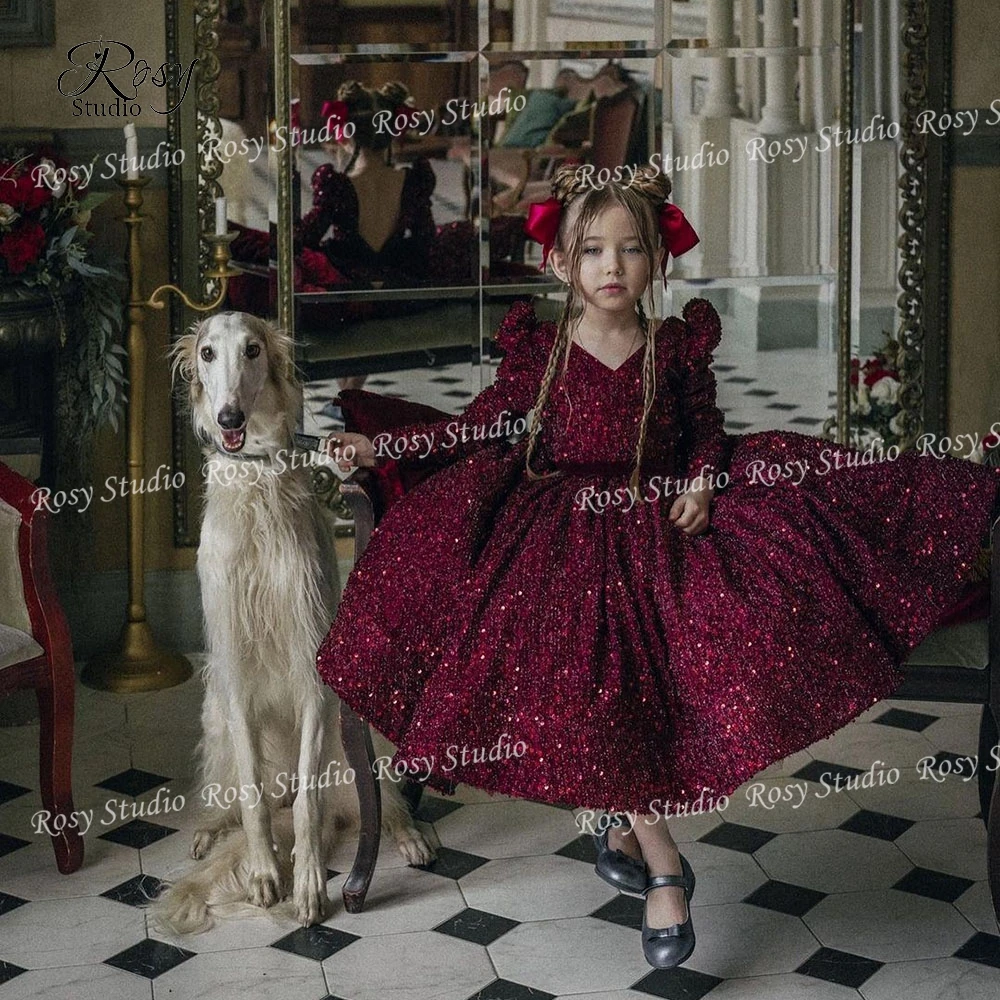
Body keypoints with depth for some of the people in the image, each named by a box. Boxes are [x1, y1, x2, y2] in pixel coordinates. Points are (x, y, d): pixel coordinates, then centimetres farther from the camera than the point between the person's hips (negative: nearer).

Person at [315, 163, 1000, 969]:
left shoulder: (678, 345, -1)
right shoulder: (538, 348, -3)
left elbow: (707, 431, 10)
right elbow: (476, 431, 4)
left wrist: (703, 483, -10)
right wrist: (380, 446, -2)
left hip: (663, 532, 1)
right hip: (569, 541, -1)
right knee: (602, 697, -10)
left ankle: (622, 821, 18)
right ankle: (664, 869, 7)